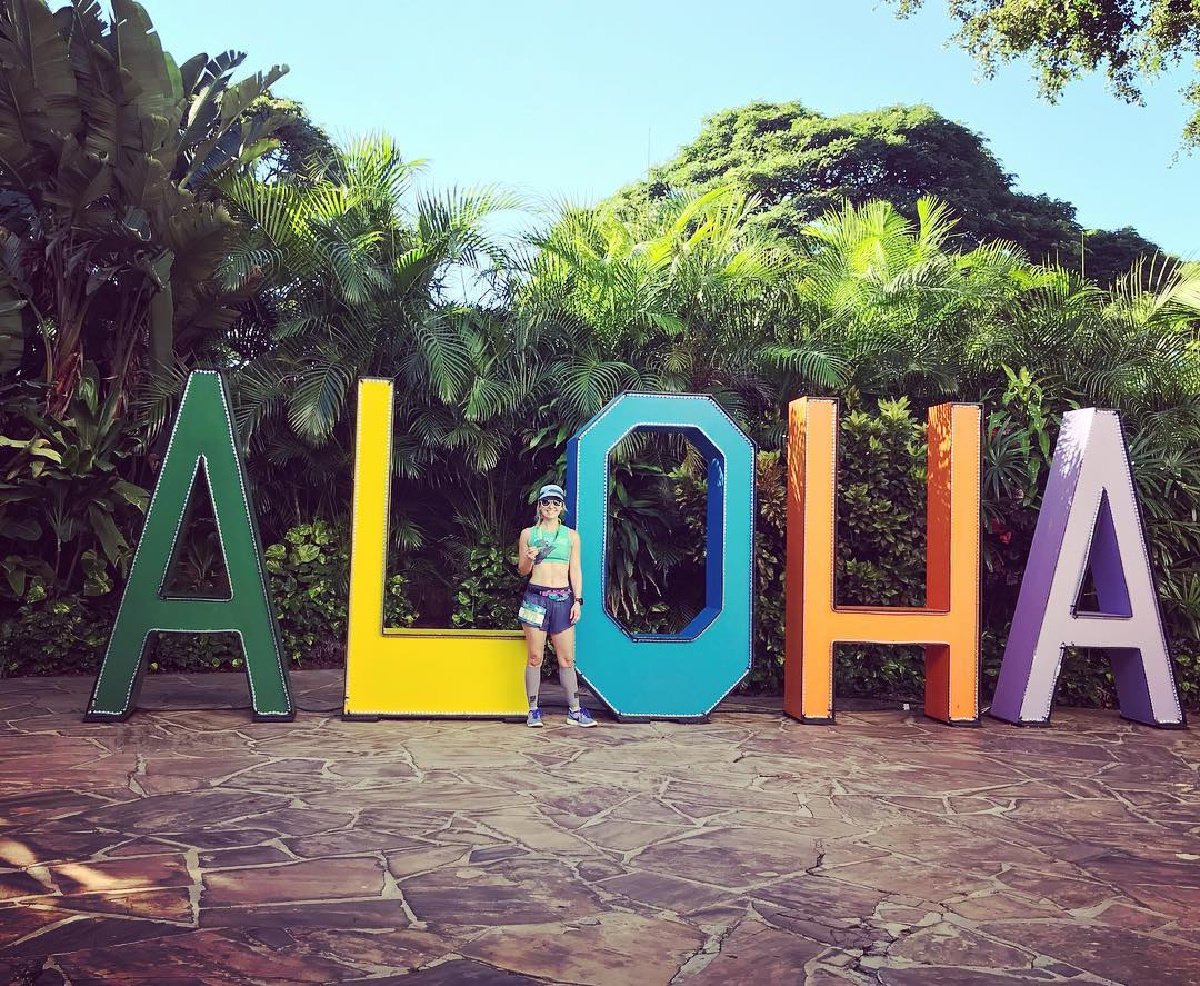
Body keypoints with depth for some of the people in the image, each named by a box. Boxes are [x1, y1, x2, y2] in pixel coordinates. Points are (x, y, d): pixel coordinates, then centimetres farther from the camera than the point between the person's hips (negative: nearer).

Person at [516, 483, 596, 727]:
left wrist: (577, 600, 1)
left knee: (567, 659, 2)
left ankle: (574, 710, 10)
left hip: (562, 599, 1)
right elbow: (522, 570, 12)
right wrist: (529, 559, -10)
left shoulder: (571, 535, 10)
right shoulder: (528, 534, 8)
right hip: (536, 597, -1)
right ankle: (533, 710, 10)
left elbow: (575, 570, 9)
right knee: (535, 657, 1)